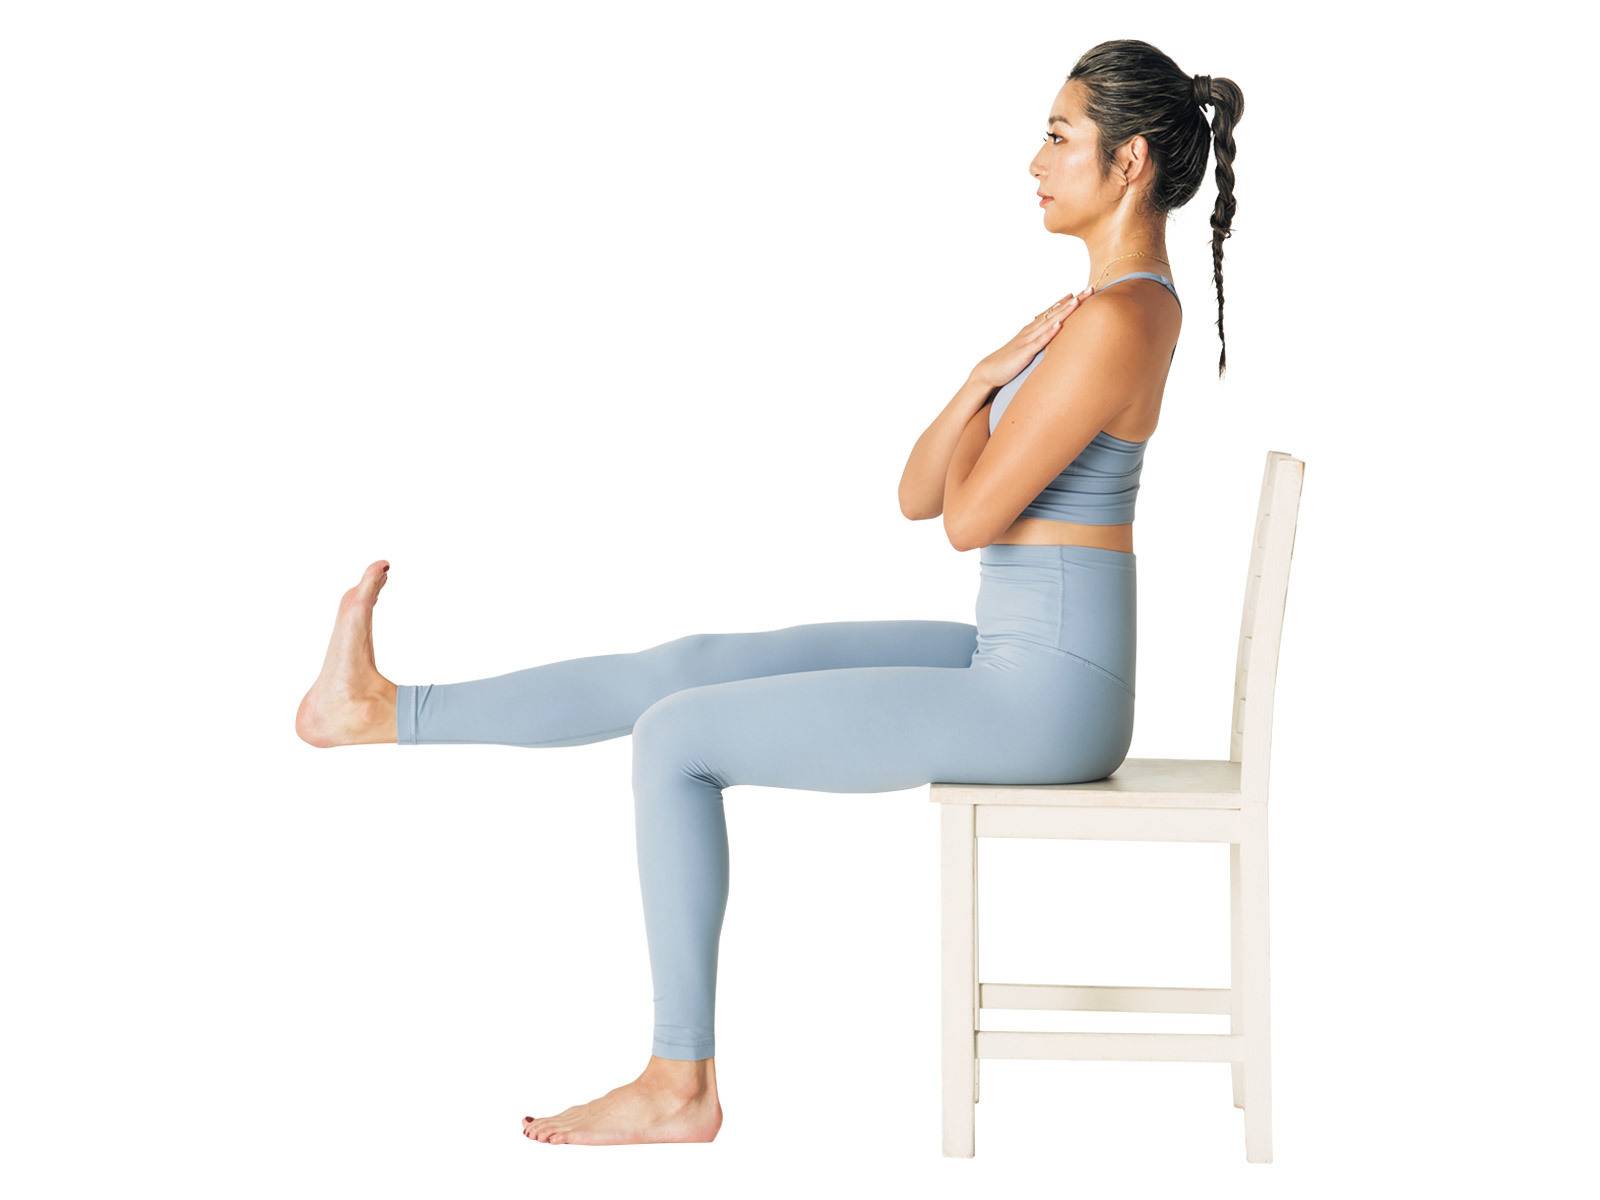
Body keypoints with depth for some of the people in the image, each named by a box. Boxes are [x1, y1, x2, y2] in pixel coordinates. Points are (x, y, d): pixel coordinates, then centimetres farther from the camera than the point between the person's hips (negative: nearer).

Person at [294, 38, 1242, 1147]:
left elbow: (970, 519, -19)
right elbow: (920, 497, 13)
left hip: (1040, 696, -10)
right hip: (1018, 672, 10)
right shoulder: (1121, 305, 14)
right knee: (689, 667, 10)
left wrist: (993, 387, -1)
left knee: (678, 737, -5)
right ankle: (387, 712, 20)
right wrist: (985, 385, -5)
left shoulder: (1114, 320, -20)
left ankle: (681, 1083, 5)